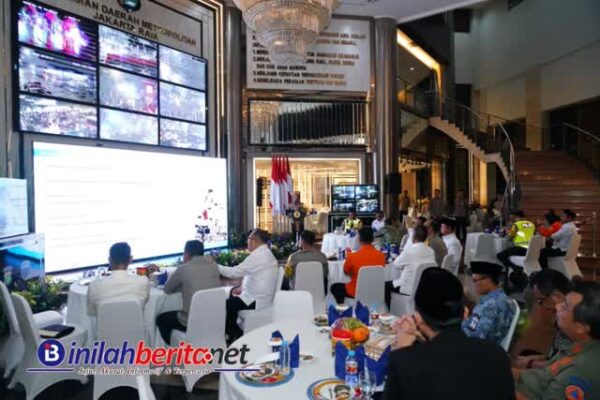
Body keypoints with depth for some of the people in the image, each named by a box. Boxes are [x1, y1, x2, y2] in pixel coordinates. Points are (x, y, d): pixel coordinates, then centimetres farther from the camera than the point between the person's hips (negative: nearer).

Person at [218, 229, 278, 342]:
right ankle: (233, 330, 25)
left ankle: (233, 336, 16)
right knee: (233, 292, 22)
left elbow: (235, 272, -20)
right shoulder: (266, 253, 8)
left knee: (225, 305, -2)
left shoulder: (257, 255, -22)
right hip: (263, 296, 10)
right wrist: (243, 286, 7)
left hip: (256, 301, -10)